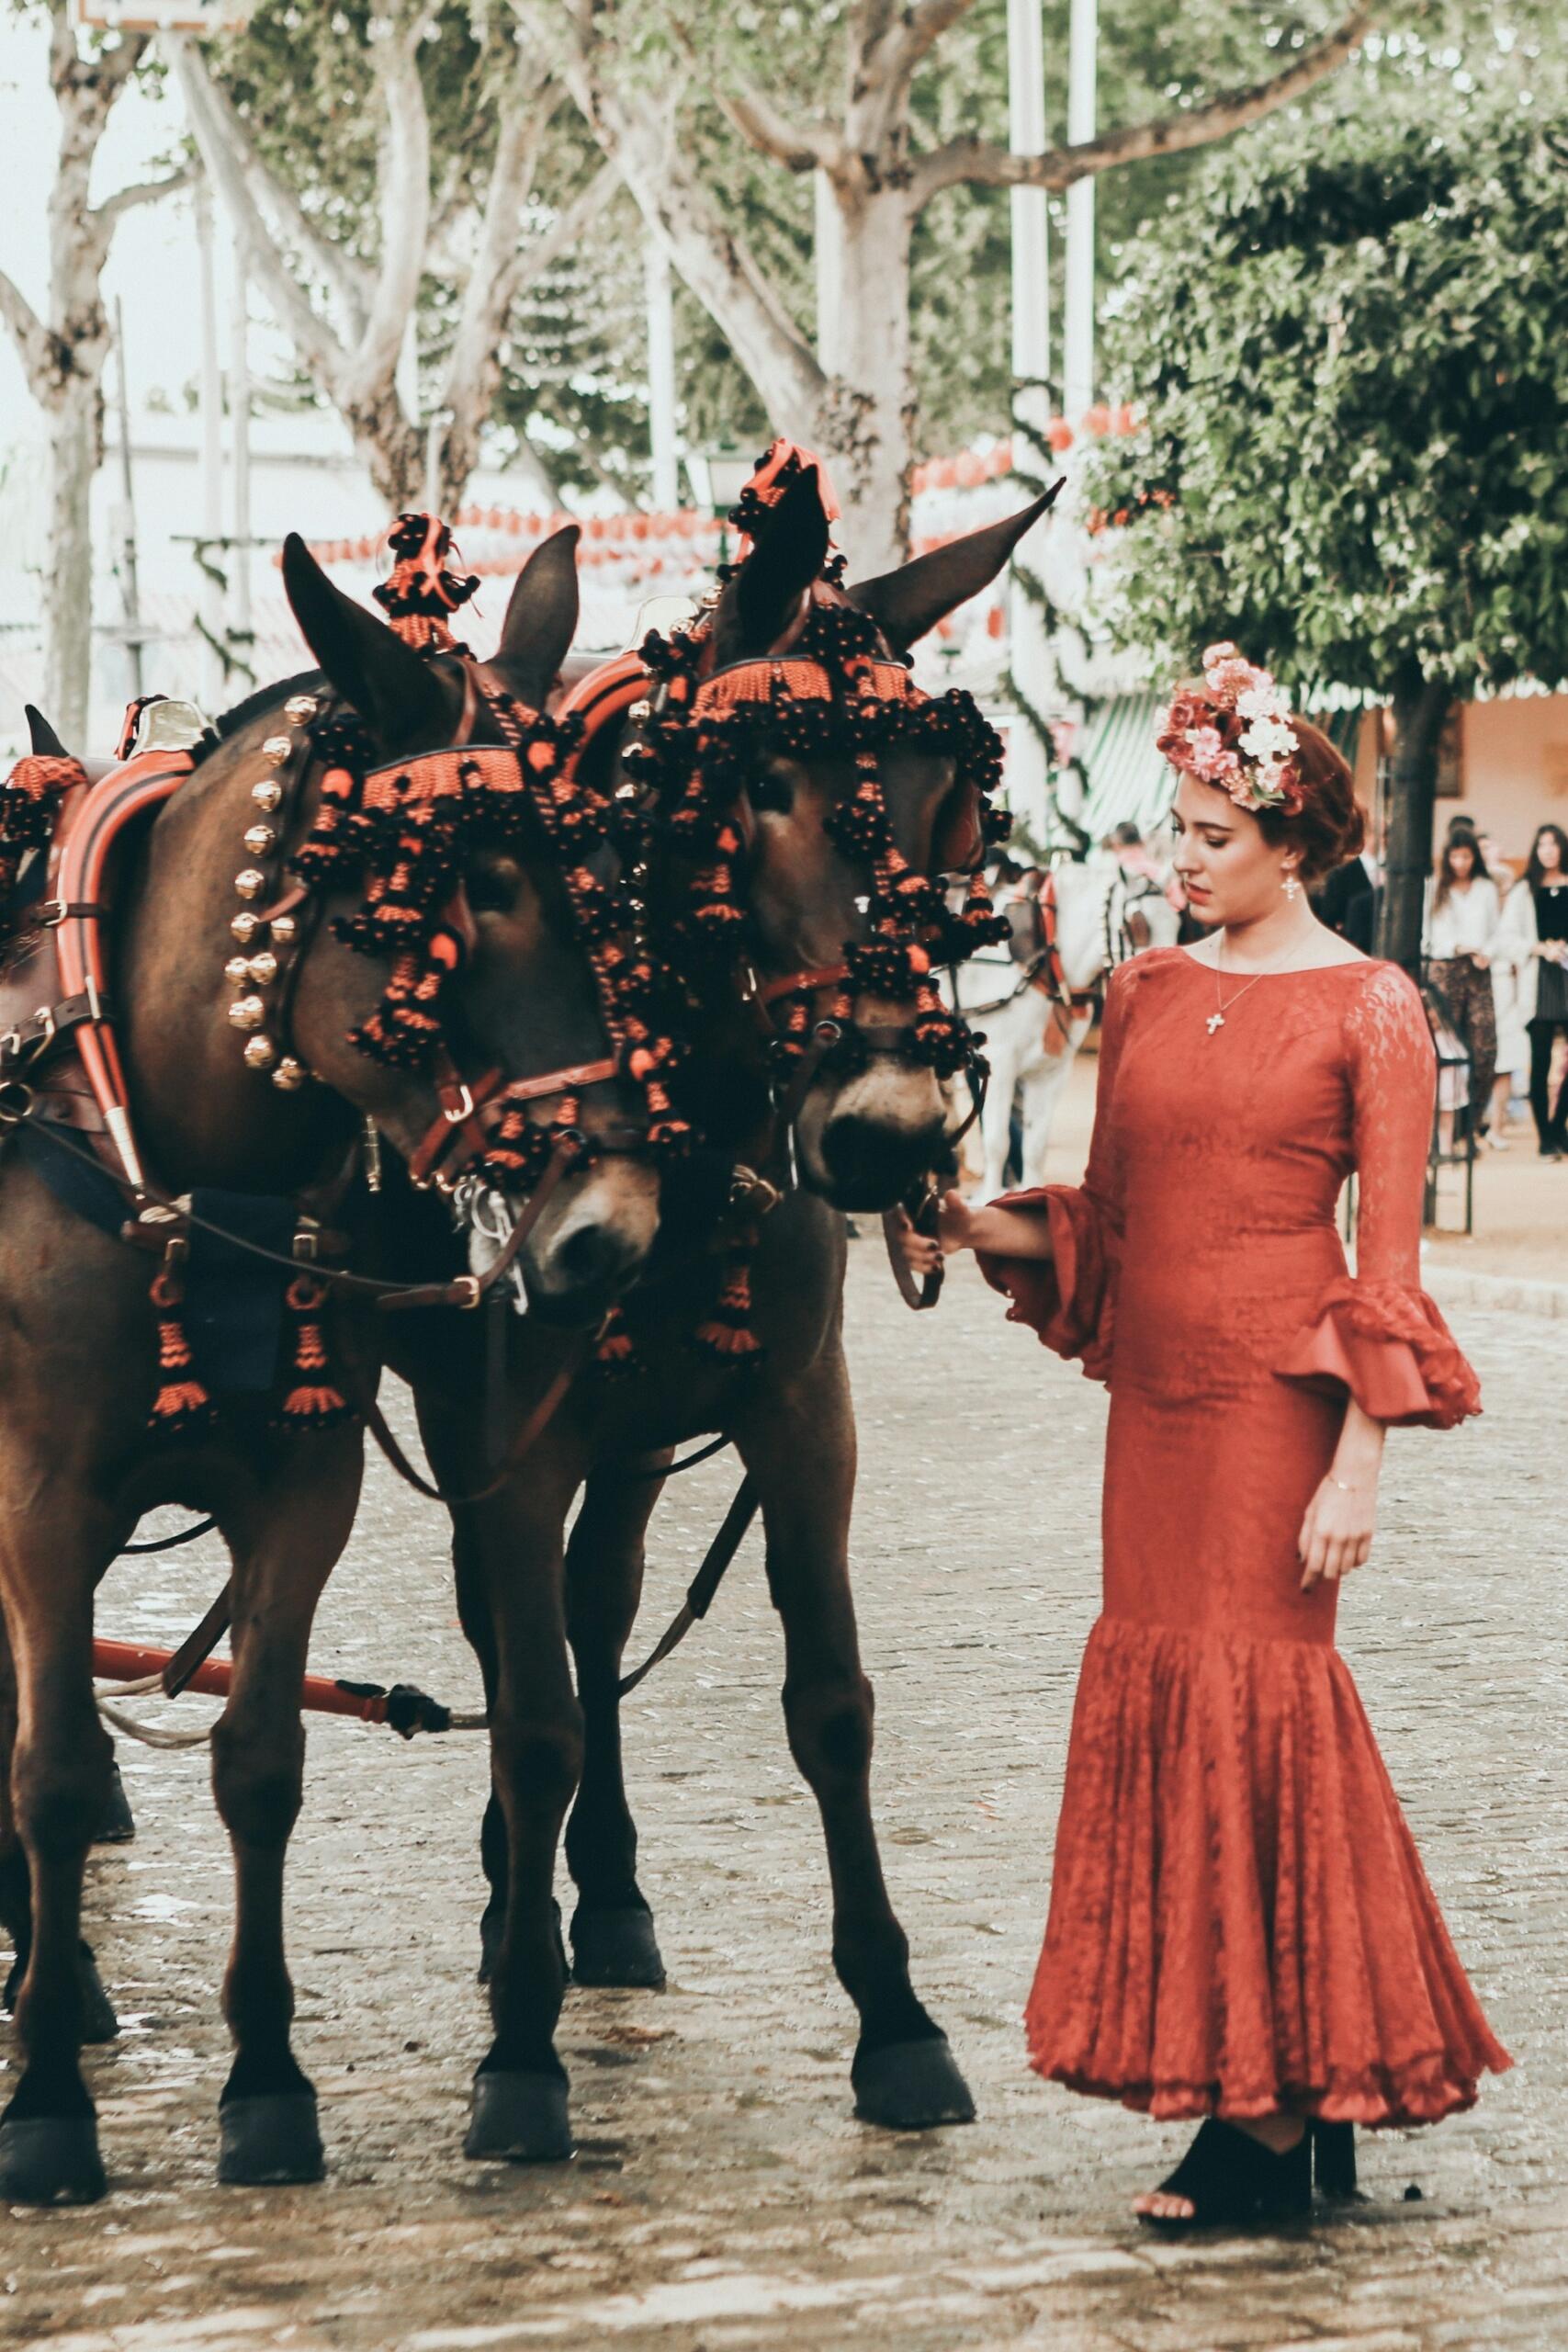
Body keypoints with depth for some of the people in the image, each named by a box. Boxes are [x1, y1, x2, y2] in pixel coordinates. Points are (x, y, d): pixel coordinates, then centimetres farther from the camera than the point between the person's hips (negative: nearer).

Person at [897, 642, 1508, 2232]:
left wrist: (1359, 1461, -14)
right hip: (1154, 1393, 6)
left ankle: (1279, 2114, 3)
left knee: (1249, 1697, -5)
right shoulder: (1150, 995, 11)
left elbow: (1389, 1255, -8)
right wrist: (981, 1226, -2)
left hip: (1277, 1393, -6)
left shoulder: (1368, 1013, -5)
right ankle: (1295, 2092, 17)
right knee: (1161, 1695, 7)